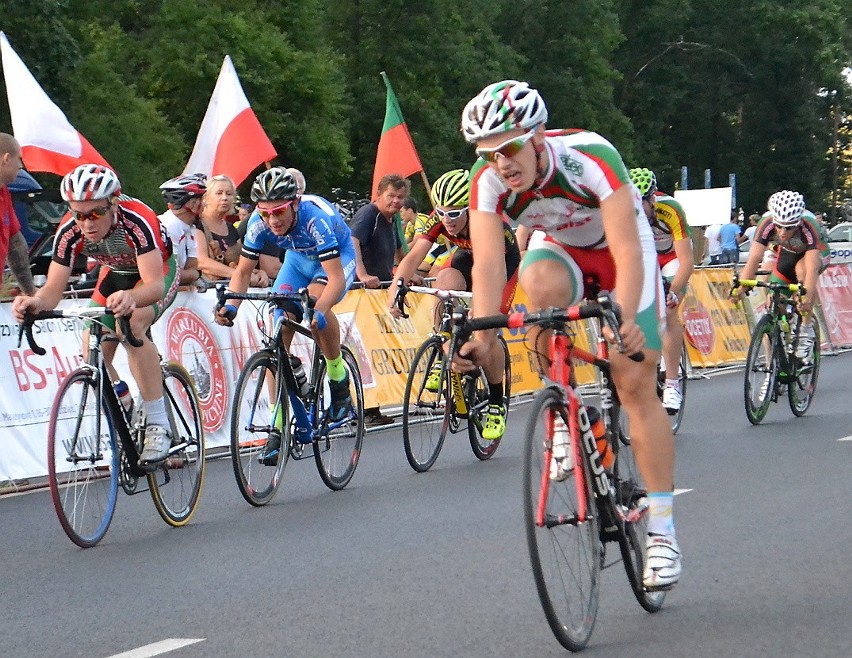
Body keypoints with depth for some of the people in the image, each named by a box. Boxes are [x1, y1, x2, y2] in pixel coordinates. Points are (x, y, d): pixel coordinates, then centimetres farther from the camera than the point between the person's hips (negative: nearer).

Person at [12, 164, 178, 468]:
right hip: (115, 274, 5)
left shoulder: (137, 220, -40)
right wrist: (36, 302, -52)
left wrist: (131, 297, -70)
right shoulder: (69, 232, -27)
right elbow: (53, 287, -27)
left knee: (131, 323, -34)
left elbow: (154, 284, -47)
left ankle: (158, 426, -29)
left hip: (159, 271, -5)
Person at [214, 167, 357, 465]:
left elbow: (336, 277, -42)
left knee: (317, 299, -36)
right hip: (298, 259, 5)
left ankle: (339, 379, -12)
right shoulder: (259, 222, -25)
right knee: (279, 336, -11)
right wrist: (231, 305, -34)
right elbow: (243, 271, -15)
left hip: (338, 257, -4)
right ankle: (278, 427, -6)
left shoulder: (314, 217, -39)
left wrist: (319, 311, -59)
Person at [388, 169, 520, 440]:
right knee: (443, 288, -29)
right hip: (468, 255, 4)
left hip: (503, 261, -4)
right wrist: (395, 286, -52)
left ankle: (497, 404, 1)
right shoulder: (438, 219, -26)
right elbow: (415, 255, -34)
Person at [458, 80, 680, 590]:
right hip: (560, 249, 3)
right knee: (542, 285, -35)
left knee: (637, 385, -12)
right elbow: (488, 262, -33)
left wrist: (625, 319, -59)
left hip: (620, 250, -2)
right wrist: (481, 335, -49)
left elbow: (627, 252, -43)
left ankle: (662, 533, -7)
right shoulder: (489, 183, -26)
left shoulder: (591, 159, -36)